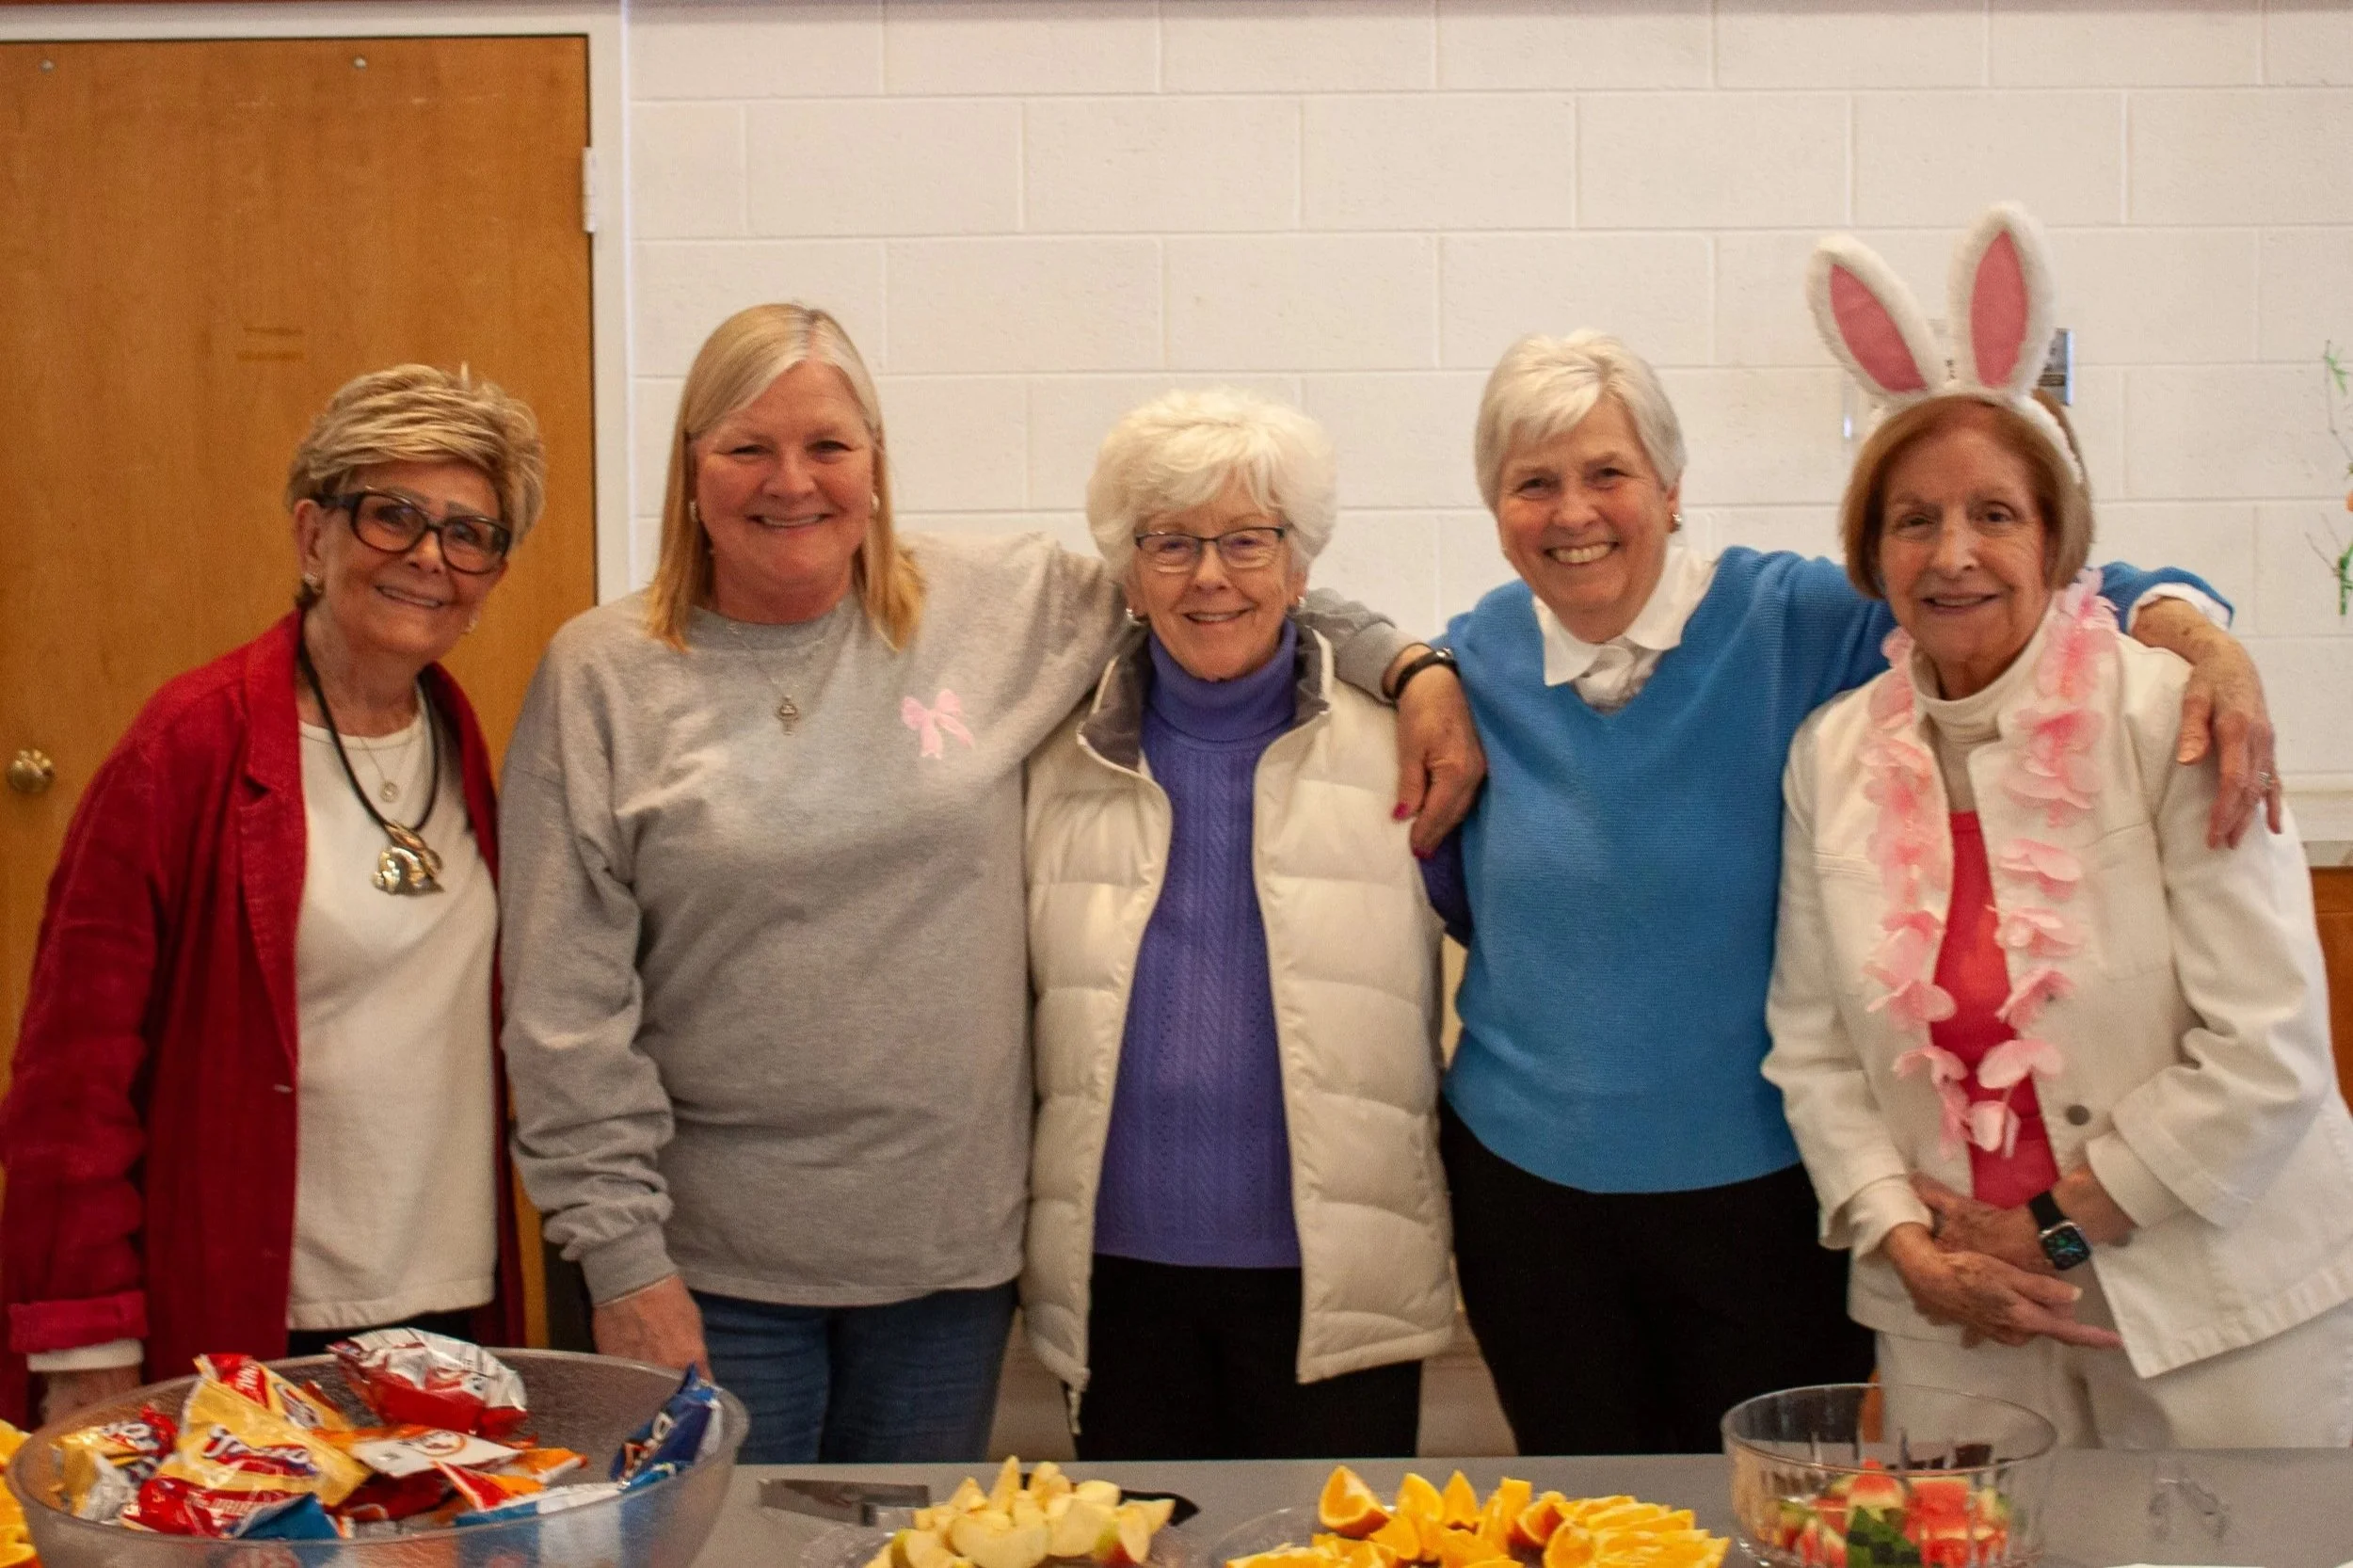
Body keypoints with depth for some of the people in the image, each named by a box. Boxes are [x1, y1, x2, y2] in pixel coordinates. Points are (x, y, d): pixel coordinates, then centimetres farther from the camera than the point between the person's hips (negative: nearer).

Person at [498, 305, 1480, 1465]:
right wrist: (622, 1258, -9)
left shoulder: (998, 605, 2)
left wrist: (1408, 665, 1)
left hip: (952, 1245, 2)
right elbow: (568, 1009, -5)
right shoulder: (603, 675, -3)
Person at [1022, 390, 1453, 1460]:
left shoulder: (1396, 757, 2)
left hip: (1335, 1283, -2)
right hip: (1121, 1267, 2)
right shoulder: (1061, 766, 8)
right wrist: (1022, 1235, 10)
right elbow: (1020, 1006, 13)